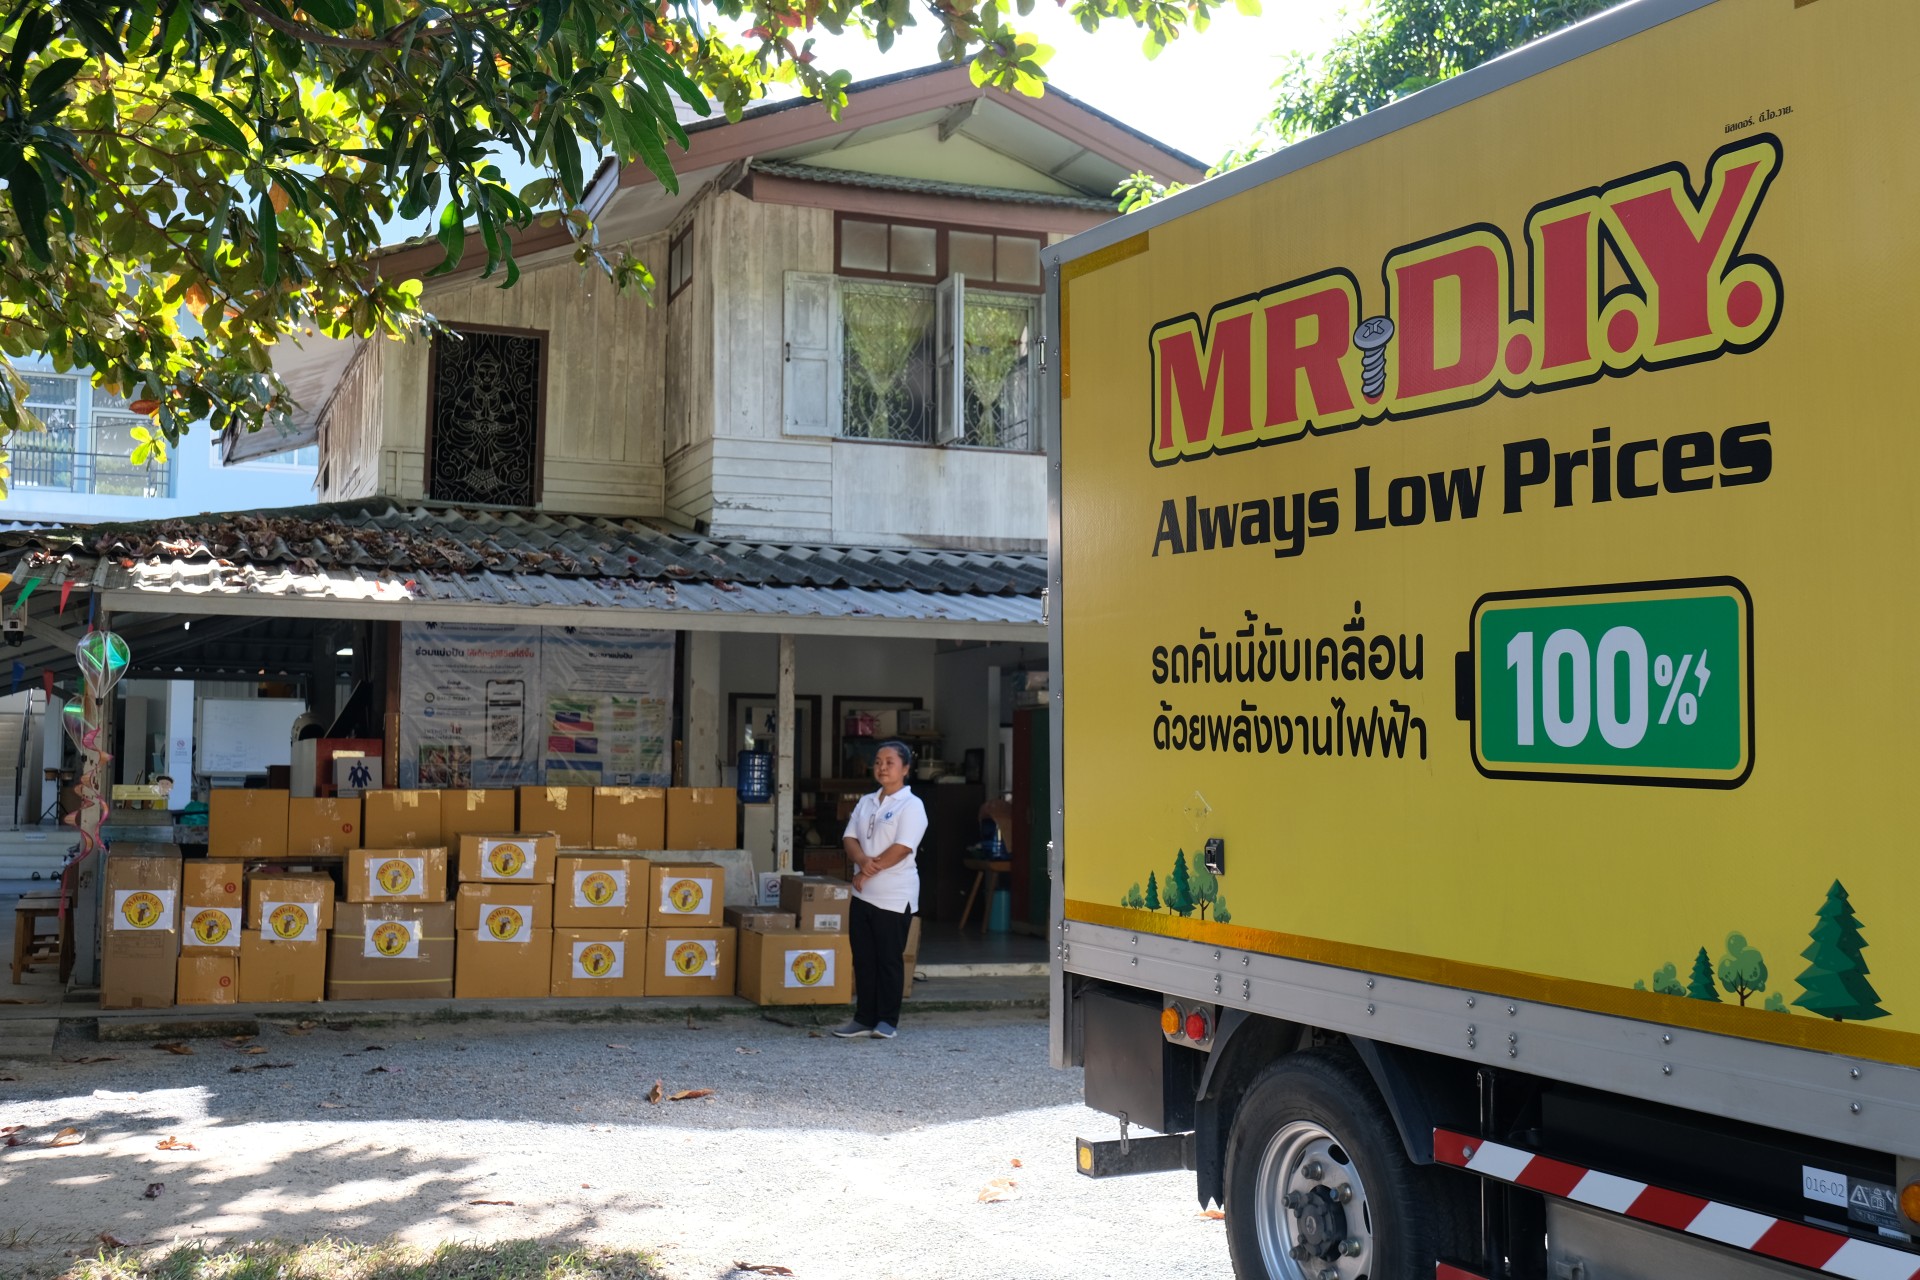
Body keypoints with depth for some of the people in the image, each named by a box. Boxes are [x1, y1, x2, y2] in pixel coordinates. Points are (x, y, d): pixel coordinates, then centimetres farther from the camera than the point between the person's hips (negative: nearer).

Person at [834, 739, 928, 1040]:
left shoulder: (911, 806, -9)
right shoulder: (865, 803, 12)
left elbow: (901, 849, -18)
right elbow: (850, 838, 6)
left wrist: (866, 873, -13)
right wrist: (863, 861, -16)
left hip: (894, 897, -6)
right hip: (862, 895, 7)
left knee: (889, 959, 2)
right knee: (863, 959, 10)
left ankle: (887, 1020, 11)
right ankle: (864, 1018, 18)